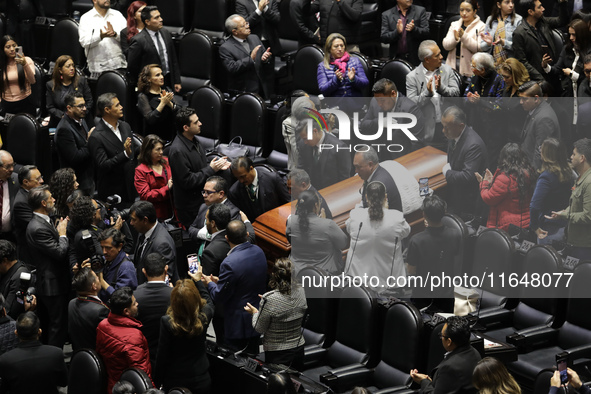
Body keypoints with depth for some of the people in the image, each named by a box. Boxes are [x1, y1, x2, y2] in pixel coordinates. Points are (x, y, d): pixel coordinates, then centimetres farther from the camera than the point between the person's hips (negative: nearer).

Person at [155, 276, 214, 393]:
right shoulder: (204, 317, -16)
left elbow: (162, 355, -15)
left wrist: (159, 379, 0)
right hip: (202, 380, 2)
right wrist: (198, 280, 23)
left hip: (175, 382, -2)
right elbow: (208, 301, 10)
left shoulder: (167, 322, -23)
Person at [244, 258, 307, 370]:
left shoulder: (269, 300, -23)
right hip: (299, 349, 5)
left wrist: (255, 312, 9)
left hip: (277, 354, -5)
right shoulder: (300, 292, -7)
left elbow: (260, 329, -12)